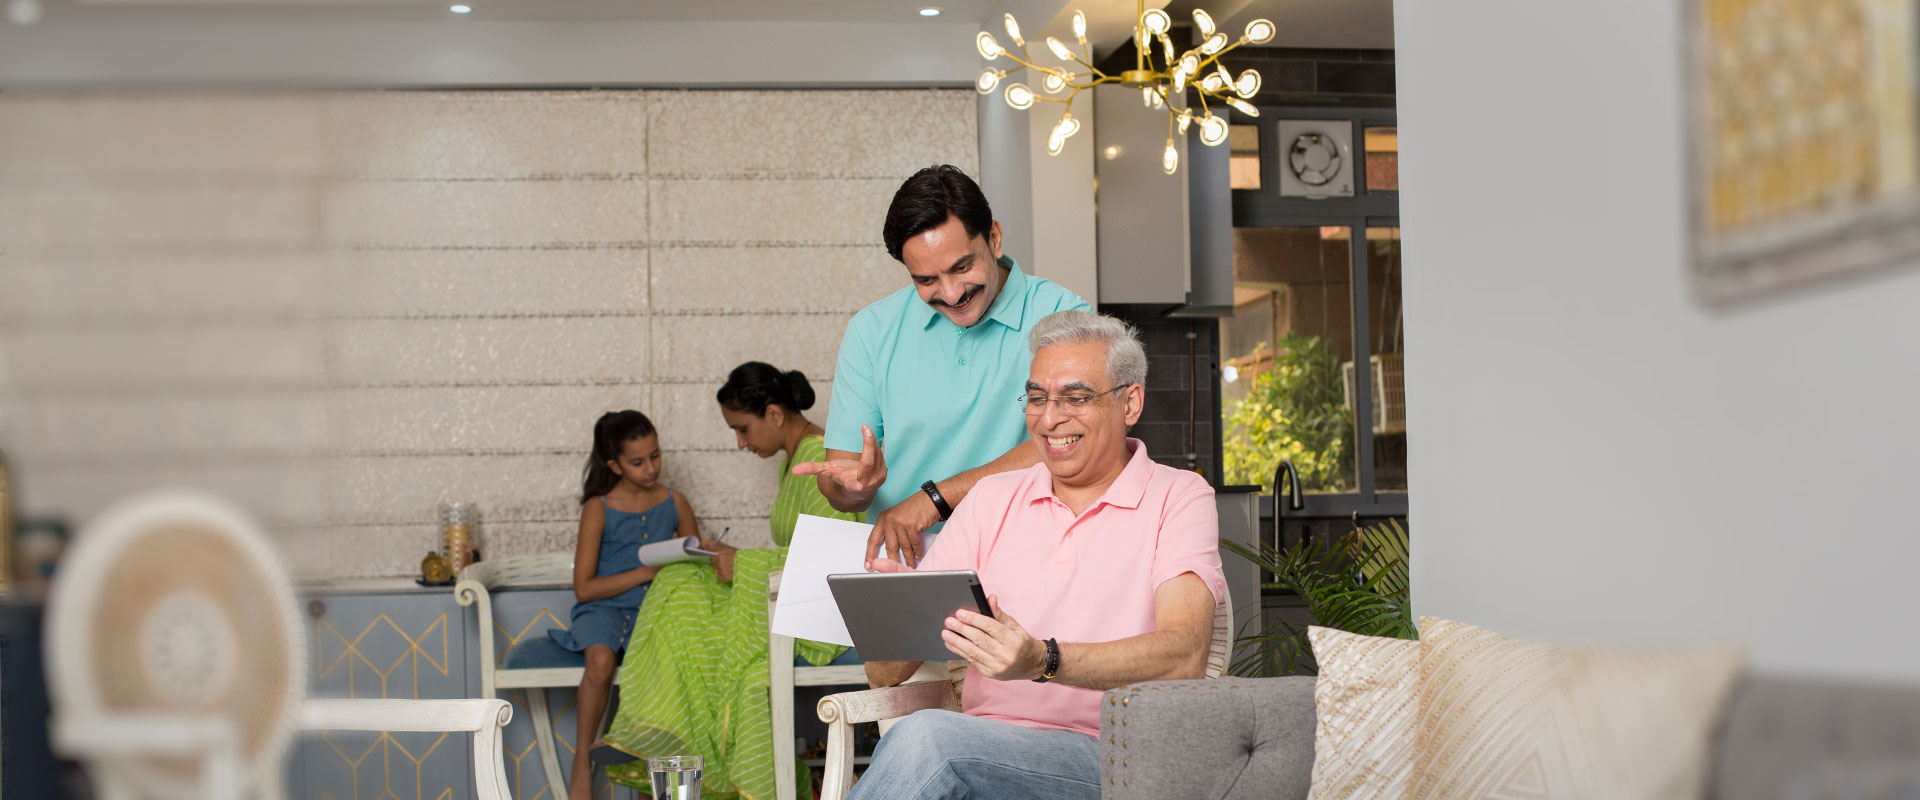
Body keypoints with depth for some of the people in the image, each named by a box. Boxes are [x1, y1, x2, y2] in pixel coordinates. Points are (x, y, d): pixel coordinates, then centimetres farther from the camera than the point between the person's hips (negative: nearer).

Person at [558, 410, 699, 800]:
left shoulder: (674, 503, 10)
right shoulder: (599, 508, -1)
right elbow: (584, 587, -5)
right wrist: (646, 572, -12)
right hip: (604, 606, -2)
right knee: (600, 661, -35)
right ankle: (582, 761, -15)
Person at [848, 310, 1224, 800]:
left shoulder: (1178, 499, 7)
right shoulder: (993, 498, 18)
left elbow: (1185, 656, -13)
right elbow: (884, 675, 12)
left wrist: (1043, 660, -28)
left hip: (1105, 761, -3)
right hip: (984, 746, 3)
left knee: (928, 738, -31)